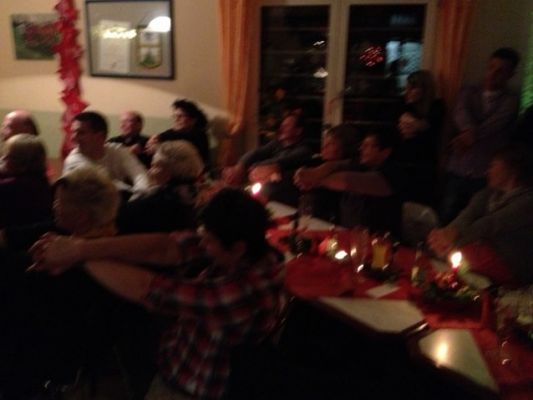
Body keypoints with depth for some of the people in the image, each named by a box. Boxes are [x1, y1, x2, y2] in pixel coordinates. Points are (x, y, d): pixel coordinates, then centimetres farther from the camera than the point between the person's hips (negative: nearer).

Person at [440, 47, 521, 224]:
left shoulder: (511, 101, 3)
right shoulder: (469, 92, 10)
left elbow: (496, 122, -16)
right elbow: (460, 113, -11)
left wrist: (471, 136, -34)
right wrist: (469, 130, -33)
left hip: (486, 174, -2)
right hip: (458, 169, 2)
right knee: (447, 219, 6)